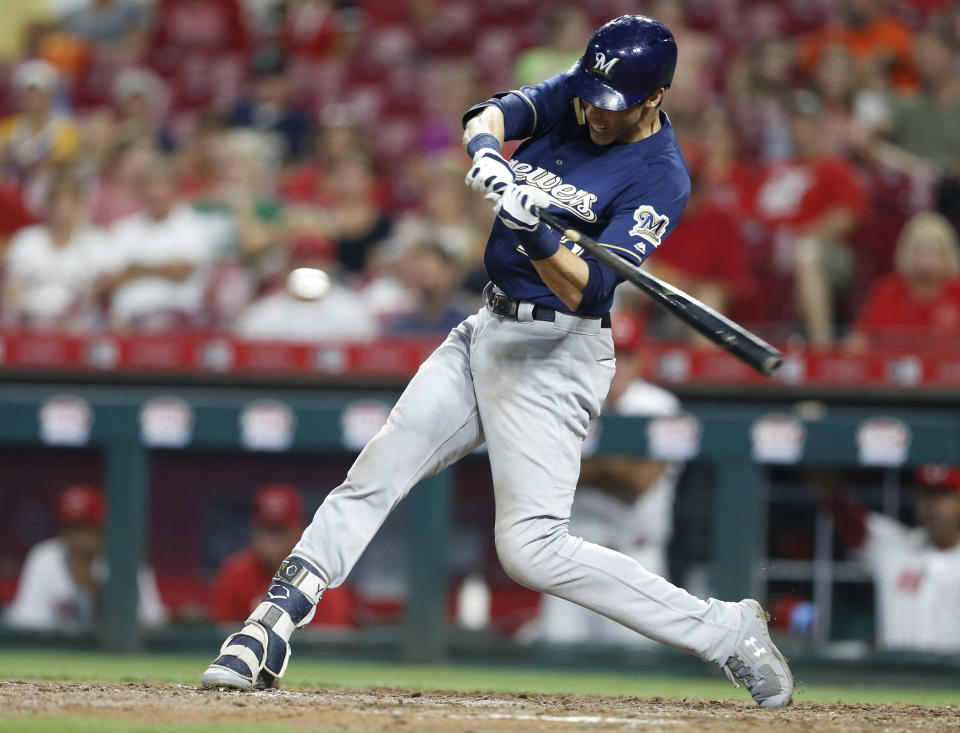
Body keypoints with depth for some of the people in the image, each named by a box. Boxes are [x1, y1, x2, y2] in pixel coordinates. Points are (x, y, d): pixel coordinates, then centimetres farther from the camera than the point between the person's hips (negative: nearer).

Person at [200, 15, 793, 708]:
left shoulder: (661, 177, -16)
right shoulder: (571, 94, 3)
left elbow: (585, 289, -25)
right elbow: (491, 113, -14)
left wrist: (537, 236, -44)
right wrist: (487, 154, -37)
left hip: (553, 354, -7)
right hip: (486, 331, 7)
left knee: (532, 547, -16)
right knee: (373, 475, 2)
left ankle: (728, 632, -10)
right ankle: (272, 628, 7)